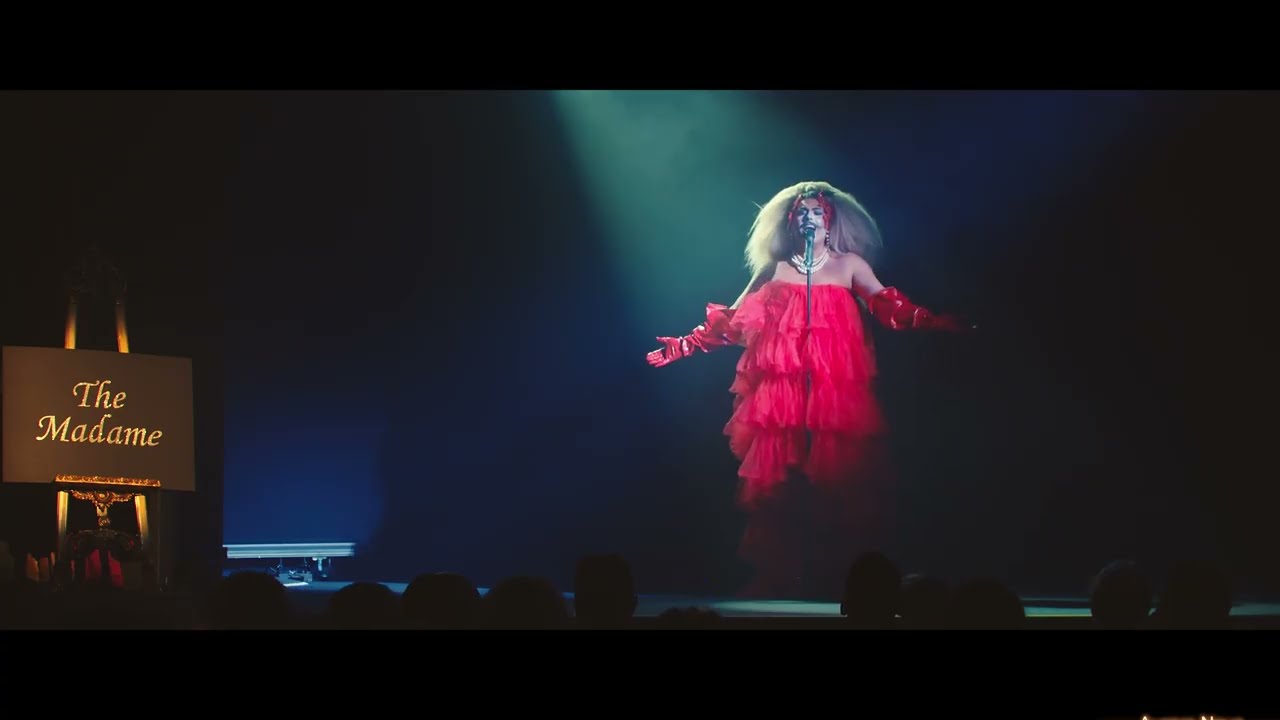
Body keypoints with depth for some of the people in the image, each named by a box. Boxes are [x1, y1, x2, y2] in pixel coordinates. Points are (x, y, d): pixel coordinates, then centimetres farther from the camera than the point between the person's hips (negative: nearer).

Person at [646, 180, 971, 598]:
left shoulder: (849, 265, 10)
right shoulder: (776, 269, 12)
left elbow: (891, 308, 2)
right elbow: (734, 320, 13)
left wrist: (942, 324, -11)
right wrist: (684, 345, 7)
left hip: (836, 391, -1)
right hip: (784, 392, 1)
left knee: (836, 479, -5)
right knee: (780, 479, -3)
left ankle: (834, 577, 0)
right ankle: (778, 576, 1)